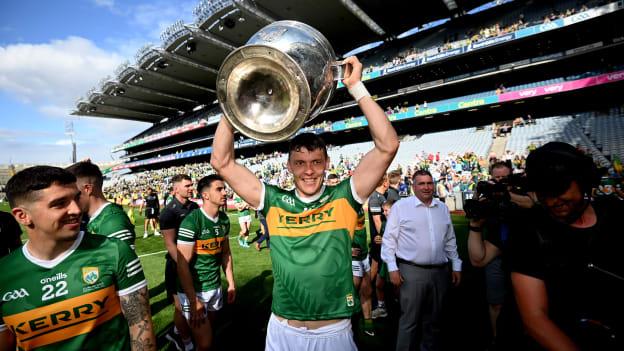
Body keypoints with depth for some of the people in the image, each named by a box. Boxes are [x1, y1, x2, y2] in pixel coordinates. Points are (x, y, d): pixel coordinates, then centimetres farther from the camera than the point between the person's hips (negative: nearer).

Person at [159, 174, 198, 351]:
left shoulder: (195, 207, 3)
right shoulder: (169, 211, -16)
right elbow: (170, 244, -17)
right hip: (178, 264, -6)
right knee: (182, 305, 7)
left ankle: (176, 332, 40)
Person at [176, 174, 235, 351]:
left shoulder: (224, 219, 0)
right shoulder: (191, 222, -21)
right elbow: (182, 265, -20)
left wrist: (231, 283, 9)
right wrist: (193, 300, -19)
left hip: (215, 287, 7)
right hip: (193, 290, -6)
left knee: (210, 330, 23)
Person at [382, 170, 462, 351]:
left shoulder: (443, 208, 10)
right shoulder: (401, 206, -6)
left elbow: (450, 240, 17)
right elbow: (389, 239, -6)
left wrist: (456, 266, 14)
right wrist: (392, 268, -10)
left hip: (440, 271, 5)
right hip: (412, 271, -5)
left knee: (433, 320, 18)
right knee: (409, 320, 2)